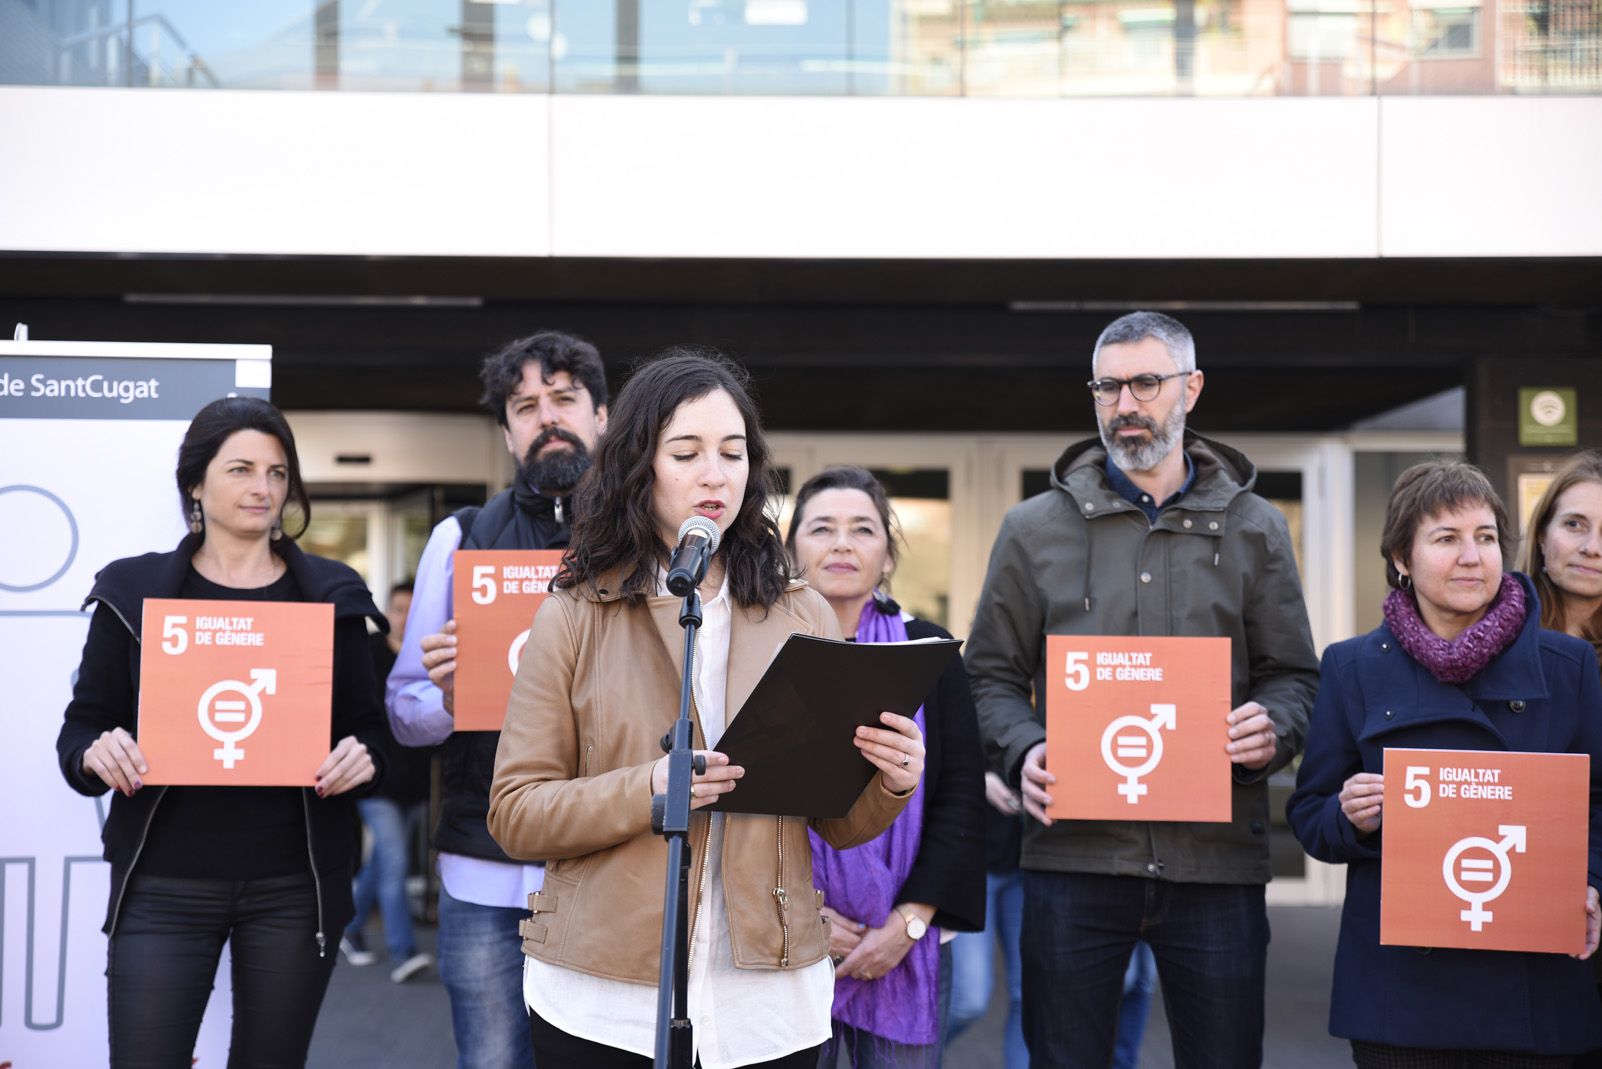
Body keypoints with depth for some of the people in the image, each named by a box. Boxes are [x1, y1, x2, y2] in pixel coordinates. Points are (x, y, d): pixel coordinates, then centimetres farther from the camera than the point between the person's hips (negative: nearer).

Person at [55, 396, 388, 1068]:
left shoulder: (329, 595, 6)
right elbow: (81, 728, 6)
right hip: (164, 886, -1)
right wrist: (97, 754, -16)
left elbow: (368, 728, 8)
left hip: (293, 886, 1)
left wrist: (361, 759, -14)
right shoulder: (133, 590, 4)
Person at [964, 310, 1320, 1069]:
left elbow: (1293, 675, 12)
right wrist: (1023, 752, -11)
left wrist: (1273, 731, -10)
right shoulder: (1034, 530, 8)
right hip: (1073, 850, 0)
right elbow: (992, 674, 8)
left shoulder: (1254, 529, 10)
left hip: (1218, 859, 1)